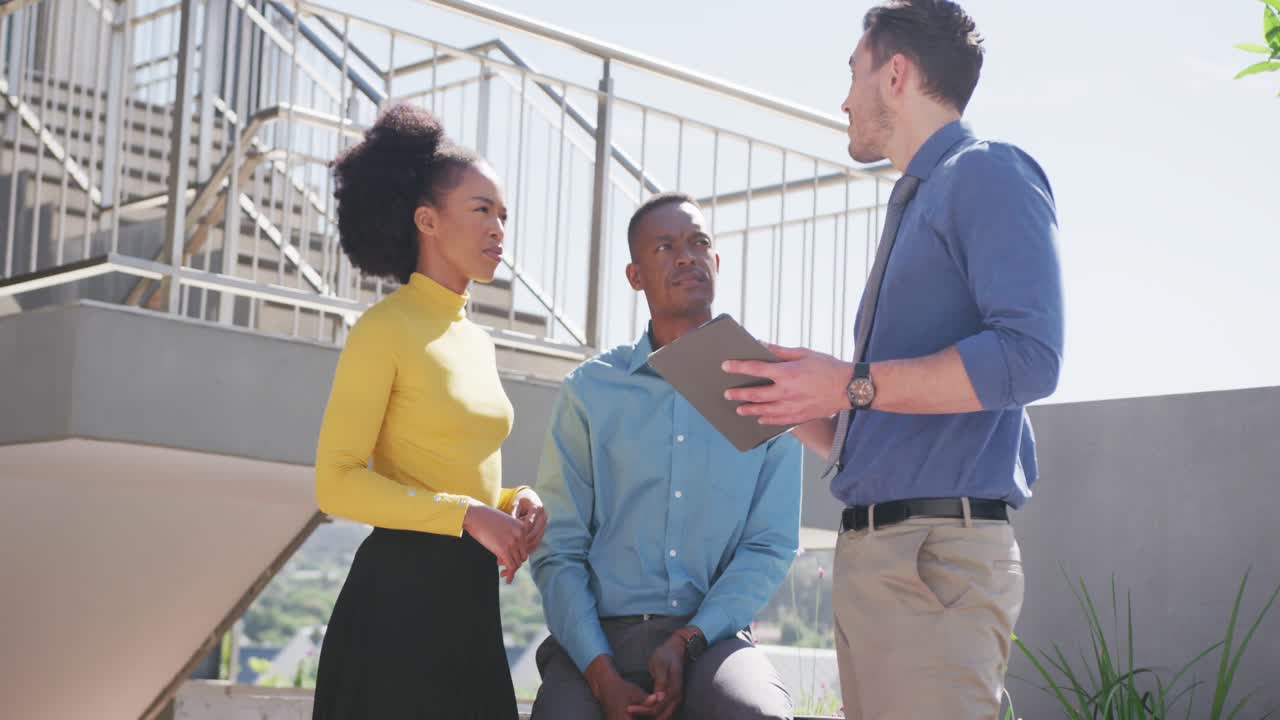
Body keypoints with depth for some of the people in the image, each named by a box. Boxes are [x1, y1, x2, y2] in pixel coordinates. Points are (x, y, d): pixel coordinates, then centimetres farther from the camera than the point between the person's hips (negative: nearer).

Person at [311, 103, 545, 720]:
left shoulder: (477, 342, 16)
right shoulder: (386, 328, -8)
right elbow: (337, 482, -14)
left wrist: (514, 503, 2)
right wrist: (467, 514, -19)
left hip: (471, 594, 8)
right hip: (402, 591, -8)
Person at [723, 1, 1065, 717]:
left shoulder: (989, 174, -2)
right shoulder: (913, 207, 25)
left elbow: (1027, 356, -18)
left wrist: (852, 385, -15)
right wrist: (799, 404, 10)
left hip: (940, 555, -9)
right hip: (869, 552, 9)